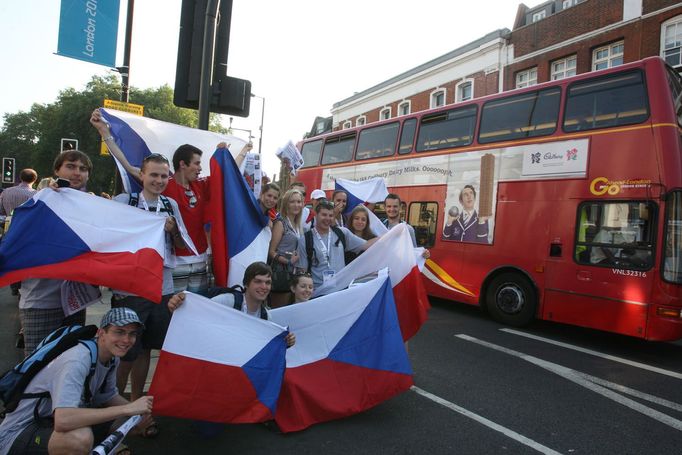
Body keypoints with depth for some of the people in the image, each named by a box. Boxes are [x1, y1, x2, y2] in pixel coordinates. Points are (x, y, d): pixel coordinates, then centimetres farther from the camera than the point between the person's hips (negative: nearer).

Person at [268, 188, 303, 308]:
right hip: (281, 272, -7)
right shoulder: (281, 223, -7)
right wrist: (288, 261, -19)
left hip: (294, 273, 7)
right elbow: (271, 251, -12)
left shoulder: (297, 225, 15)